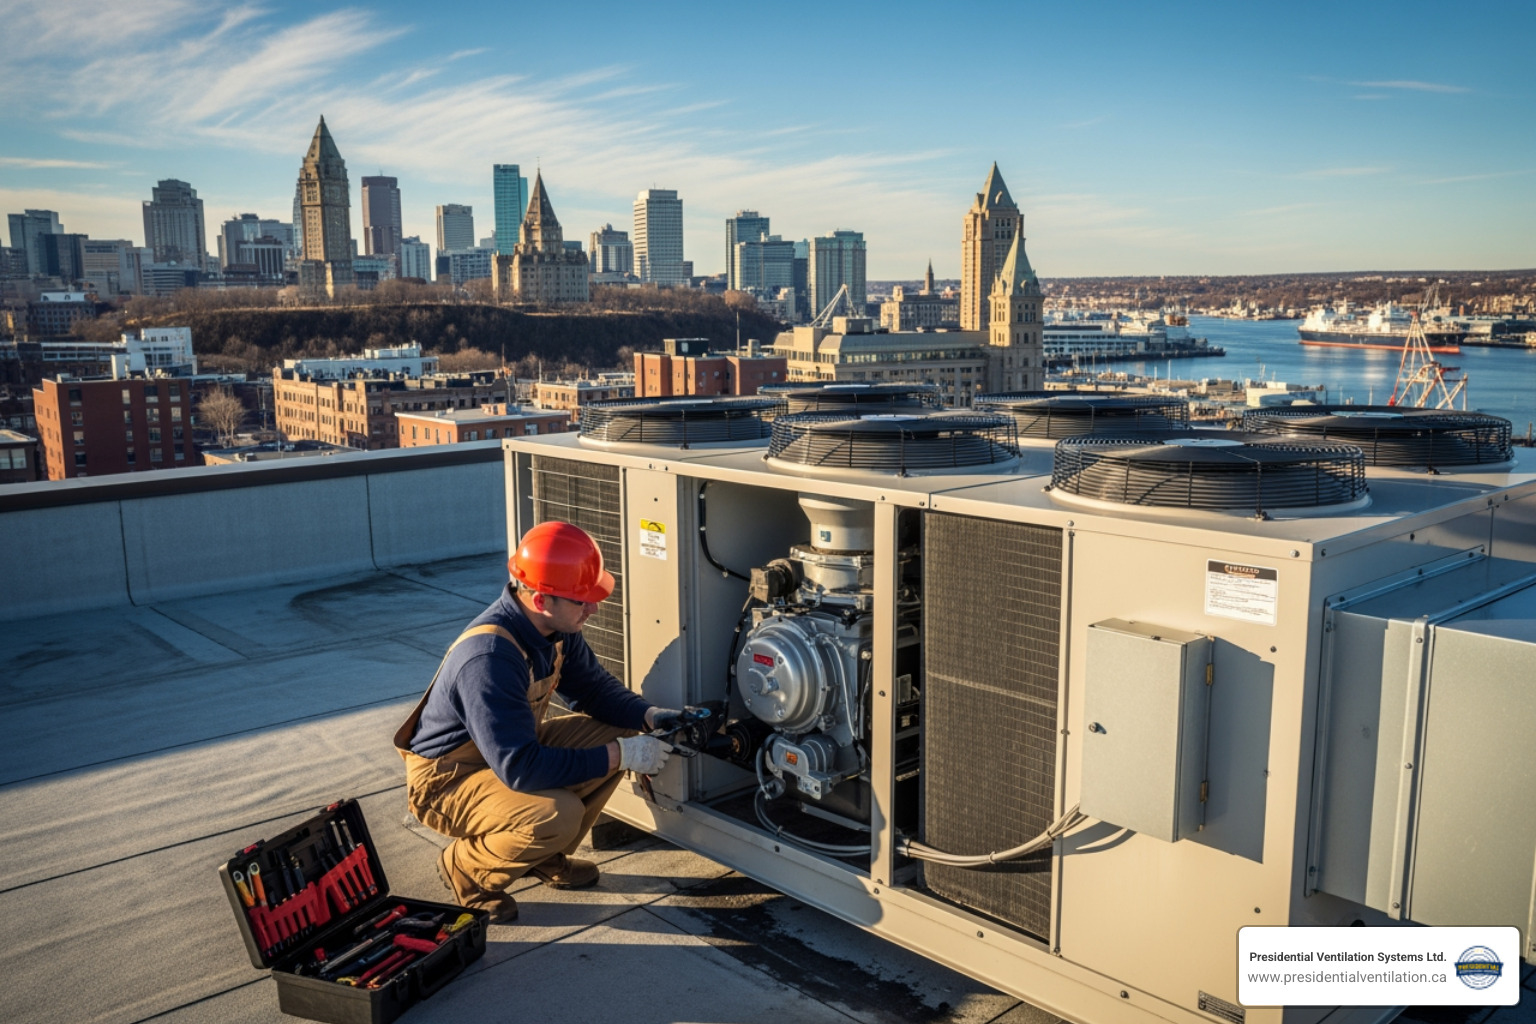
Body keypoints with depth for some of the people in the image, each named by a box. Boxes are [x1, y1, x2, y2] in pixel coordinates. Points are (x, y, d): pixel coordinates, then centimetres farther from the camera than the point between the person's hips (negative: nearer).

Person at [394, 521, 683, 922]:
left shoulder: (555, 626, -9)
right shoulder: (488, 658, -36)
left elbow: (593, 686, 6)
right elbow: (520, 768, -37)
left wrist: (650, 715, -14)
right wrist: (620, 756, -32)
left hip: (509, 749, 9)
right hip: (445, 780, -8)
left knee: (615, 734, -7)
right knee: (558, 815, -32)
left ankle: (545, 856, 11)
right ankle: (466, 868, -2)